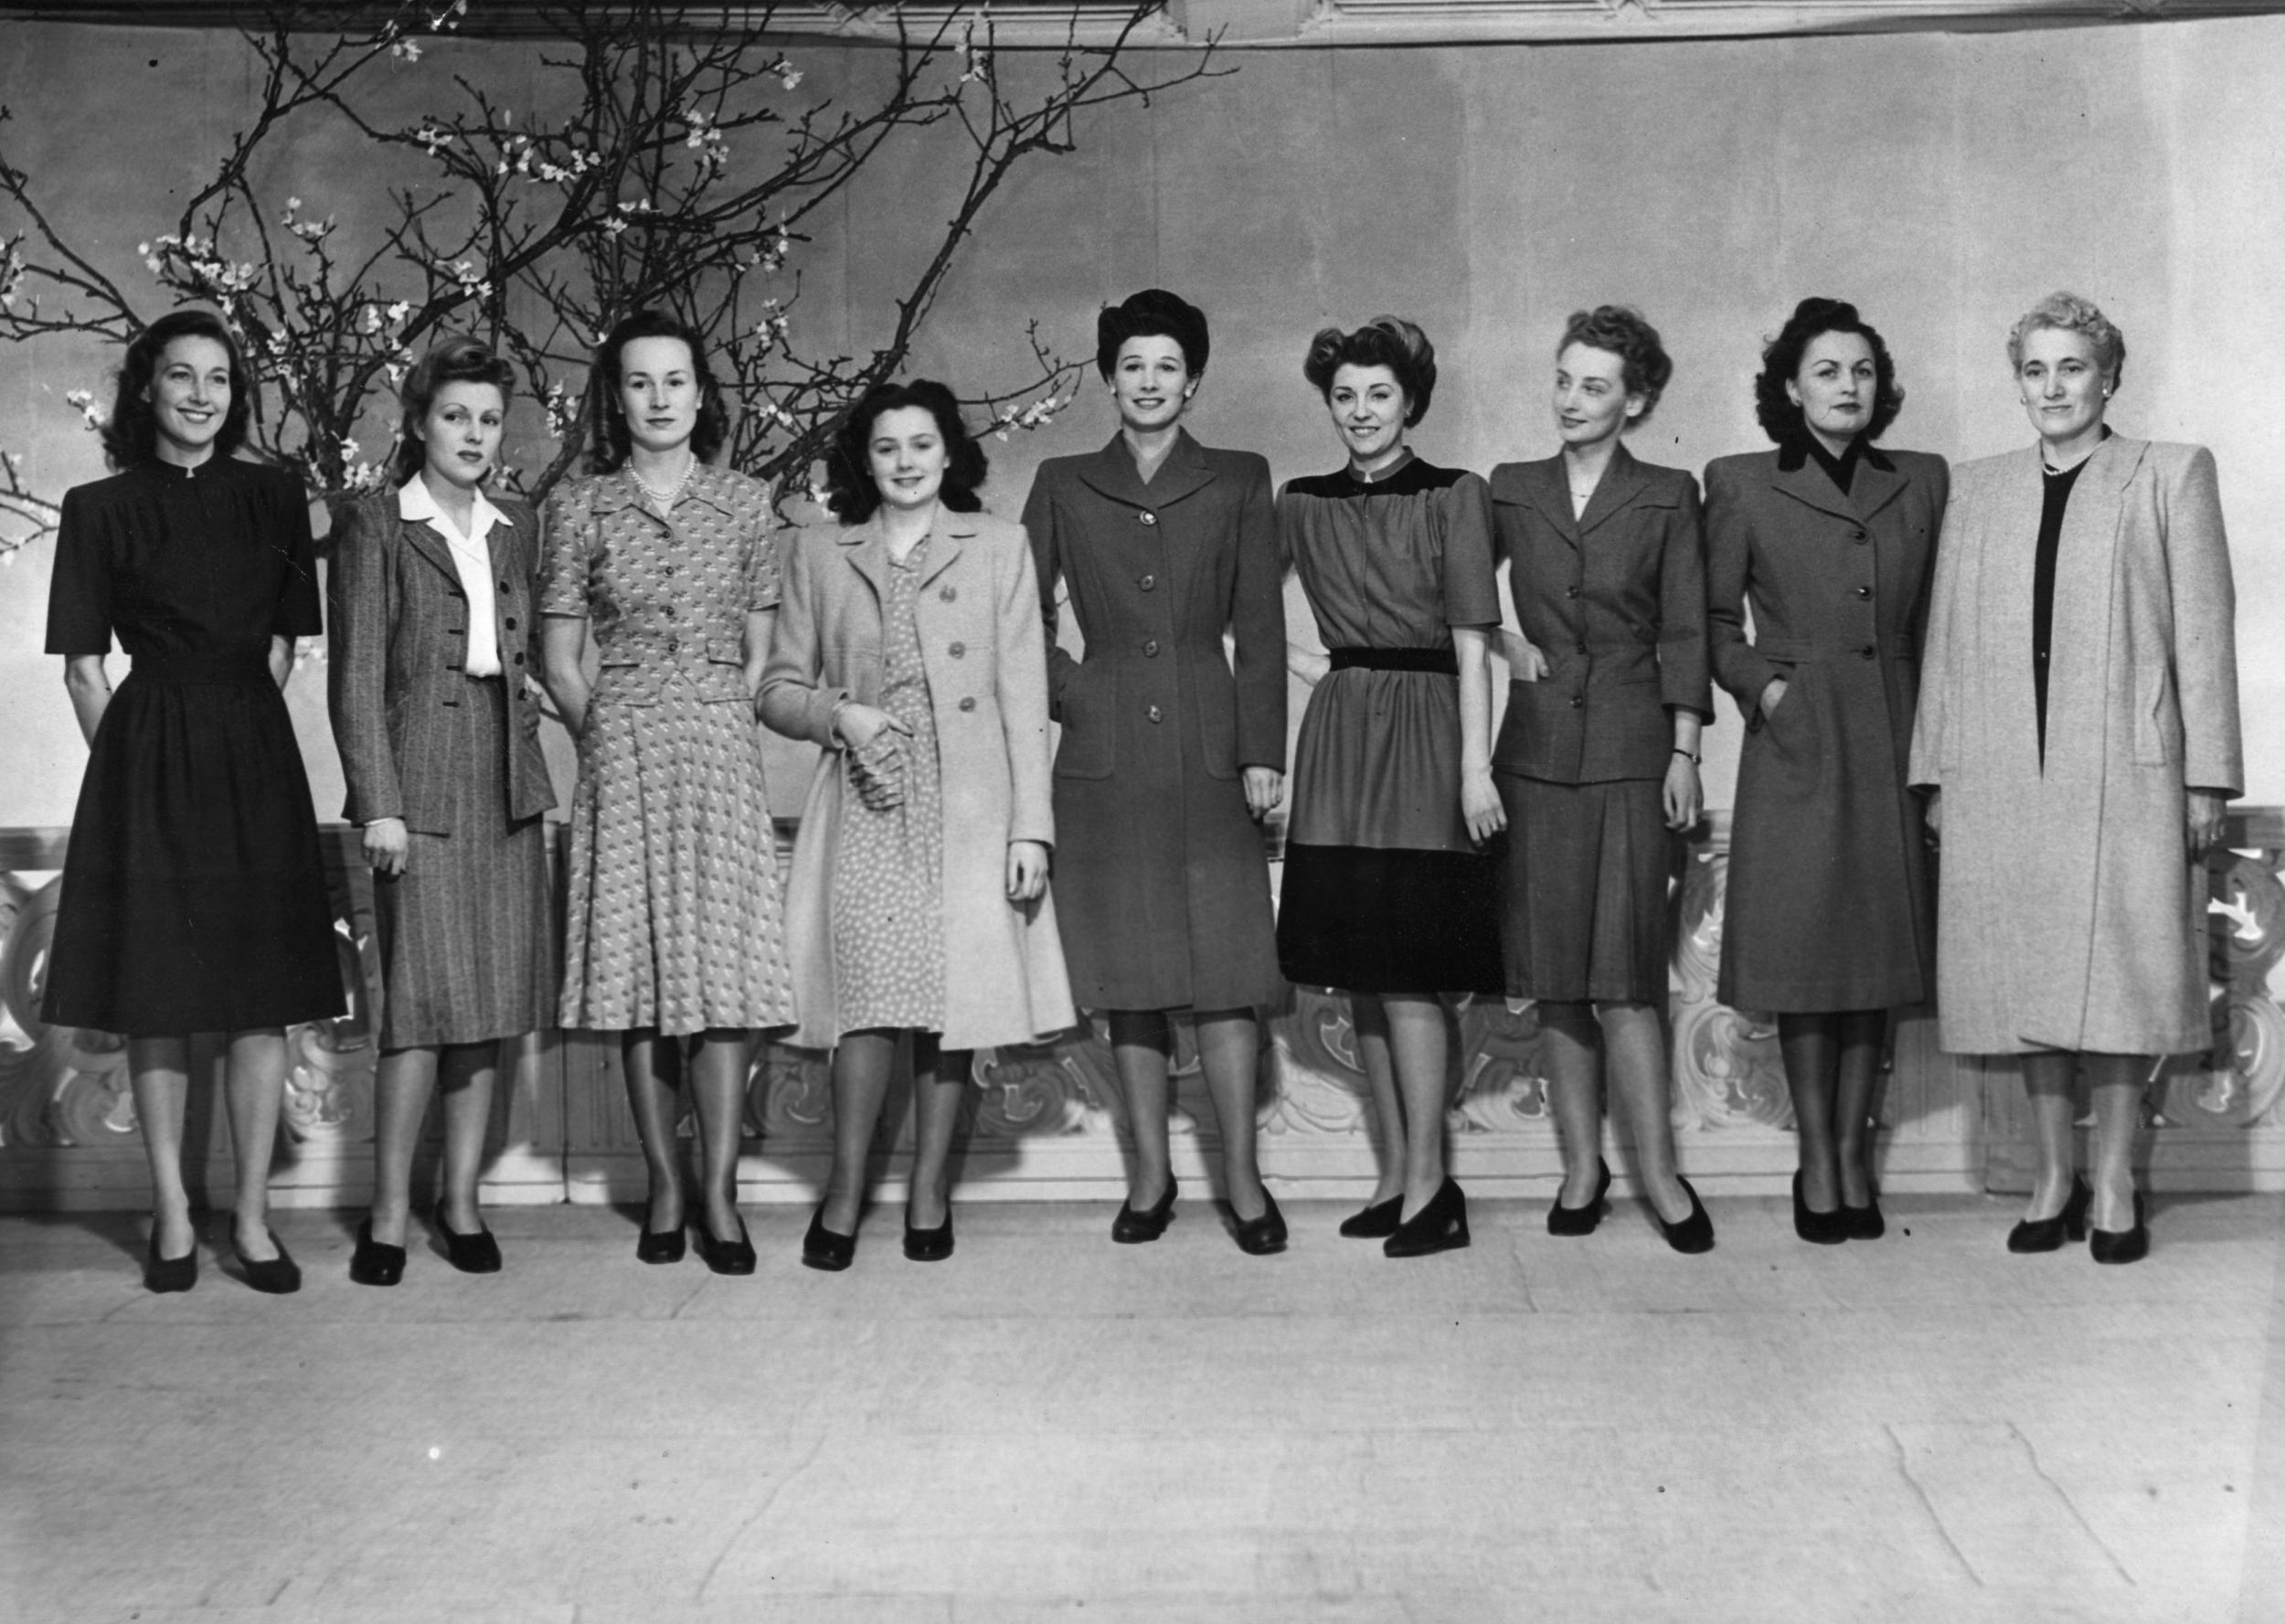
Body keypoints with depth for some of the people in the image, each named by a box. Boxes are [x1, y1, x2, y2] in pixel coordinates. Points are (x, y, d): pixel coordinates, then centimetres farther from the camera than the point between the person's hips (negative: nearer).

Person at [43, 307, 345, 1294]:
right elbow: (84, 667, 3)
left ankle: (252, 1217, 8)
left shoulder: (272, 498, 9)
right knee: (157, 997, 1)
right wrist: (135, 762, -2)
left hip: (254, 758, 2)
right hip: (147, 765, -2)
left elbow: (284, 646, 12)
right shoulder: (100, 508, 3)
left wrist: (234, 732, 4)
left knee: (264, 997, 0)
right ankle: (172, 1216, 11)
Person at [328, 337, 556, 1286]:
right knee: (424, 1002, -9)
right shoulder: (375, 530, -1)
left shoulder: (518, 529, 14)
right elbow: (356, 681, -5)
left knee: (492, 998, 6)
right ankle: (388, 1213, 2)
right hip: (421, 787, -5)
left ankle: (461, 1197, 16)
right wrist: (377, 804, -11)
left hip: (508, 786, 5)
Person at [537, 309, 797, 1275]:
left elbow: (762, 649, 11)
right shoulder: (580, 509, 5)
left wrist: (724, 722, 2)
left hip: (721, 751, 0)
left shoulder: (743, 504, 7)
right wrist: (607, 739, 1)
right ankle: (664, 1188, 9)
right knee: (637, 971, 0)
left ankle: (719, 1194, -2)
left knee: (723, 969, -5)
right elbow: (559, 661, 7)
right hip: (622, 756, 0)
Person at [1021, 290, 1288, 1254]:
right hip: (1104, 756, 1)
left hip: (1208, 749, -1)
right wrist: (1069, 692, 1)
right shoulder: (1062, 486, 10)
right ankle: (1150, 1175, 14)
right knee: (1128, 974, 5)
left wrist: (1262, 751, -3)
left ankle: (1242, 1175, 5)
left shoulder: (1239, 483, 8)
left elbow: (1260, 627, 4)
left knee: (1225, 969, -4)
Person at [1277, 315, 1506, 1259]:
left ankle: (1428, 1182, -1)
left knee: (1407, 970, -8)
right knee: (1358, 969, 6)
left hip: (1422, 732, -5)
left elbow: (1471, 645, -6)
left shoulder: (1454, 497, -1)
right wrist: (1294, 661, 7)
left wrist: (1475, 767, -11)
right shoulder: (1301, 505, 10)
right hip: (1337, 734, 5)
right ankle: (1395, 1172, 15)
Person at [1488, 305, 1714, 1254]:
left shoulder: (1668, 499, 4)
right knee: (1554, 972, 4)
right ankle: (1581, 1165, 13)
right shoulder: (1510, 491, 9)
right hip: (1536, 745, 3)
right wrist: (1501, 638, 2)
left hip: (1630, 748, -3)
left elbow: (1685, 635, 2)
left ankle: (1659, 1172, -1)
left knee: (1624, 970, -8)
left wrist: (1685, 756, -3)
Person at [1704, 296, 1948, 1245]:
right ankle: (1817, 1164, 10)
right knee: (1804, 957, 0)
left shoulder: (1922, 482, 9)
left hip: (1892, 740, 3)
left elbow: (1930, 616, 13)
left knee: (1879, 950, 6)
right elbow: (1714, 618, 6)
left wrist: (1932, 732, 5)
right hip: (1795, 743, -3)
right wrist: (1760, 682, -8)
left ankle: (1852, 1157, 15)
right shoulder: (1741, 486, 1)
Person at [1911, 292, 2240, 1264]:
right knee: (2024, 974, 4)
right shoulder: (1978, 490, 15)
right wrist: (1936, 771, 8)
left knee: (2120, 967, -2)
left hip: (2125, 771, -3)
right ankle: (2053, 1178, 15)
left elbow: (2203, 632, 2)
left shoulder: (2172, 475, 6)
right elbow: (1946, 636, 13)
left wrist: (2207, 777, -4)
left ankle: (2114, 1185, 8)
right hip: (2000, 775, 3)